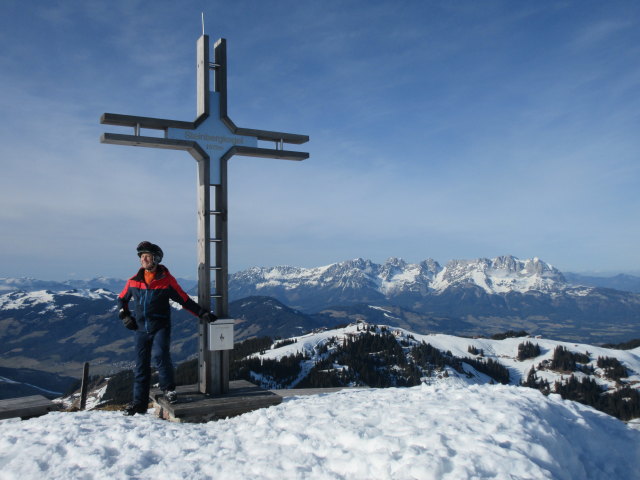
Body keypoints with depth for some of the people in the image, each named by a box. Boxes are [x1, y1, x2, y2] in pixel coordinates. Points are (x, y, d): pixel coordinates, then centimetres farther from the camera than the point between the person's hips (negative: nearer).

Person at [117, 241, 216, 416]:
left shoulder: (166, 280, -4)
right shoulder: (134, 281, 6)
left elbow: (184, 300, -1)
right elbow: (121, 299, 22)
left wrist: (202, 313, -8)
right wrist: (125, 316, 9)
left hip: (161, 327, -3)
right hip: (141, 328, 4)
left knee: (160, 354, -26)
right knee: (141, 366, 6)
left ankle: (168, 388, -5)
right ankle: (139, 403, 17)